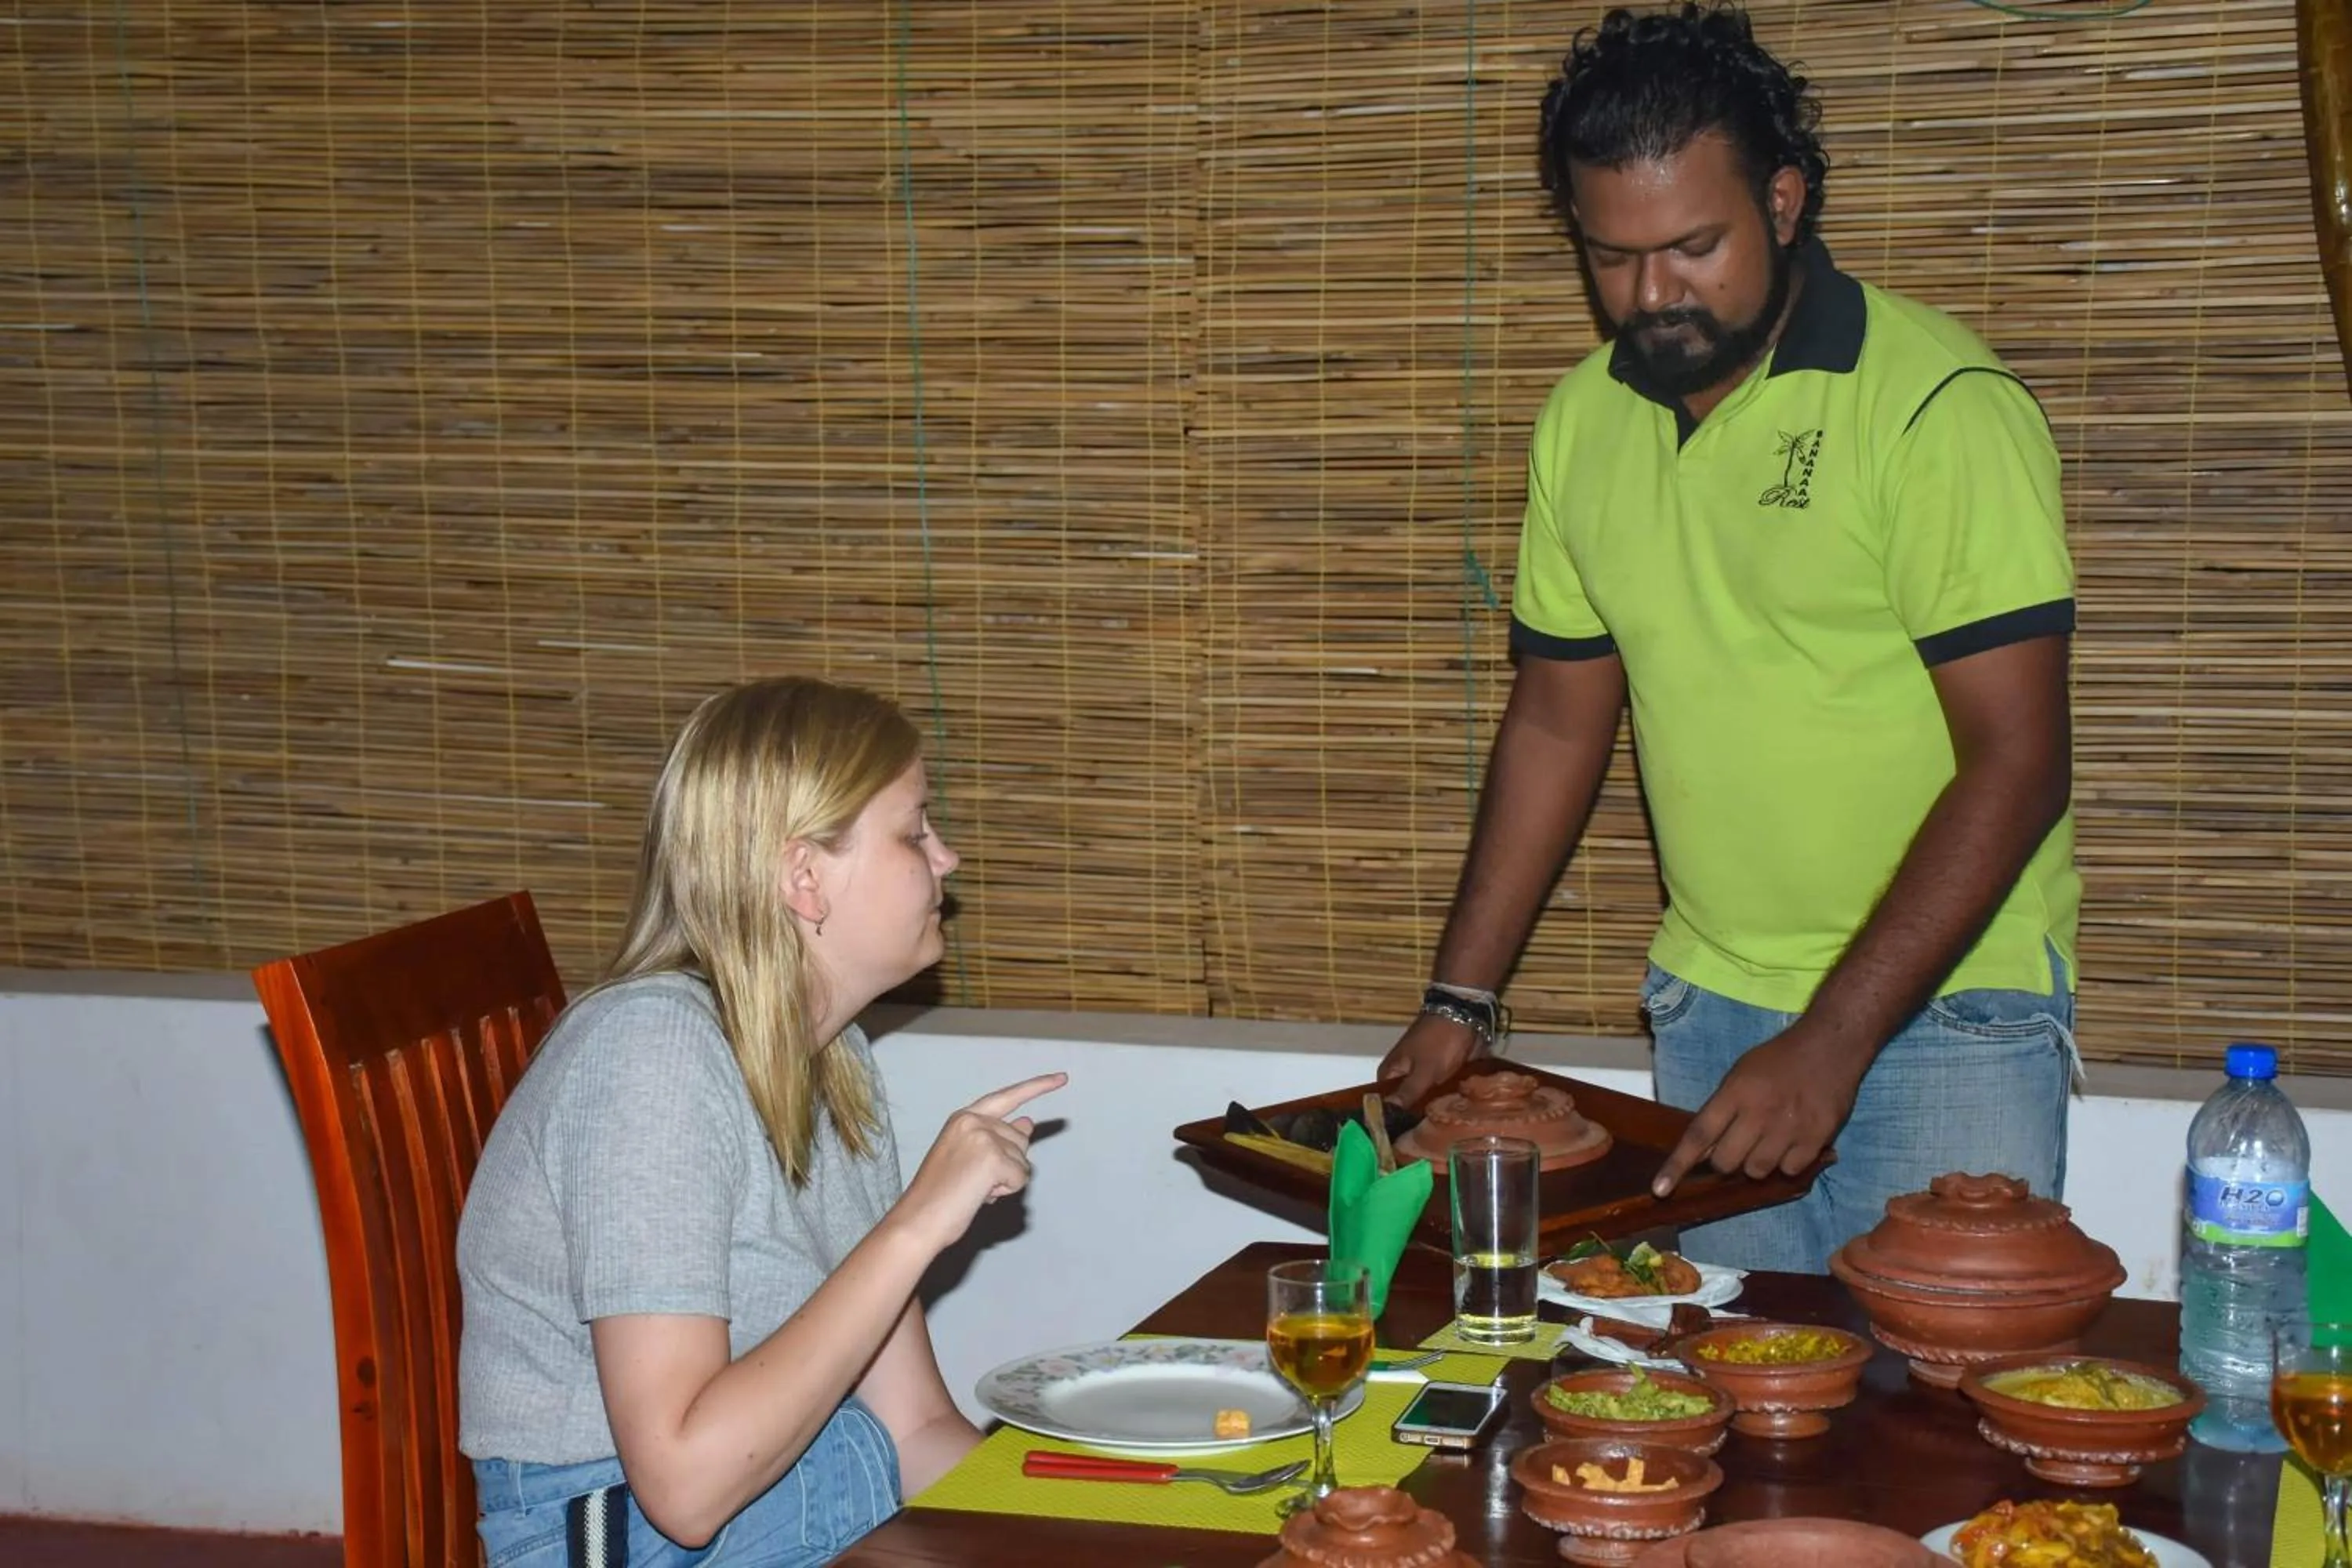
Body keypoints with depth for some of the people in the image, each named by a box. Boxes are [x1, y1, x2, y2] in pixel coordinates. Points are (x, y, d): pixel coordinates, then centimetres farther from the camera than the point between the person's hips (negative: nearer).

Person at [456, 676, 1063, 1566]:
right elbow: (685, 1483, -24)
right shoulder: (652, 1049, -17)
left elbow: (914, 1427, 7)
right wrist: (916, 1224, -22)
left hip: (832, 1488, 8)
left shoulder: (832, 1059, 8)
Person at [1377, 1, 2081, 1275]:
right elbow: (1556, 722, 14)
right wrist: (1458, 1004, 9)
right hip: (1709, 1010, 5)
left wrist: (1831, 1041, -21)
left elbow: (2015, 765, -16)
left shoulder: (1939, 405, -13)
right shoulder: (1584, 420, 6)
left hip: (1942, 1007, -5)